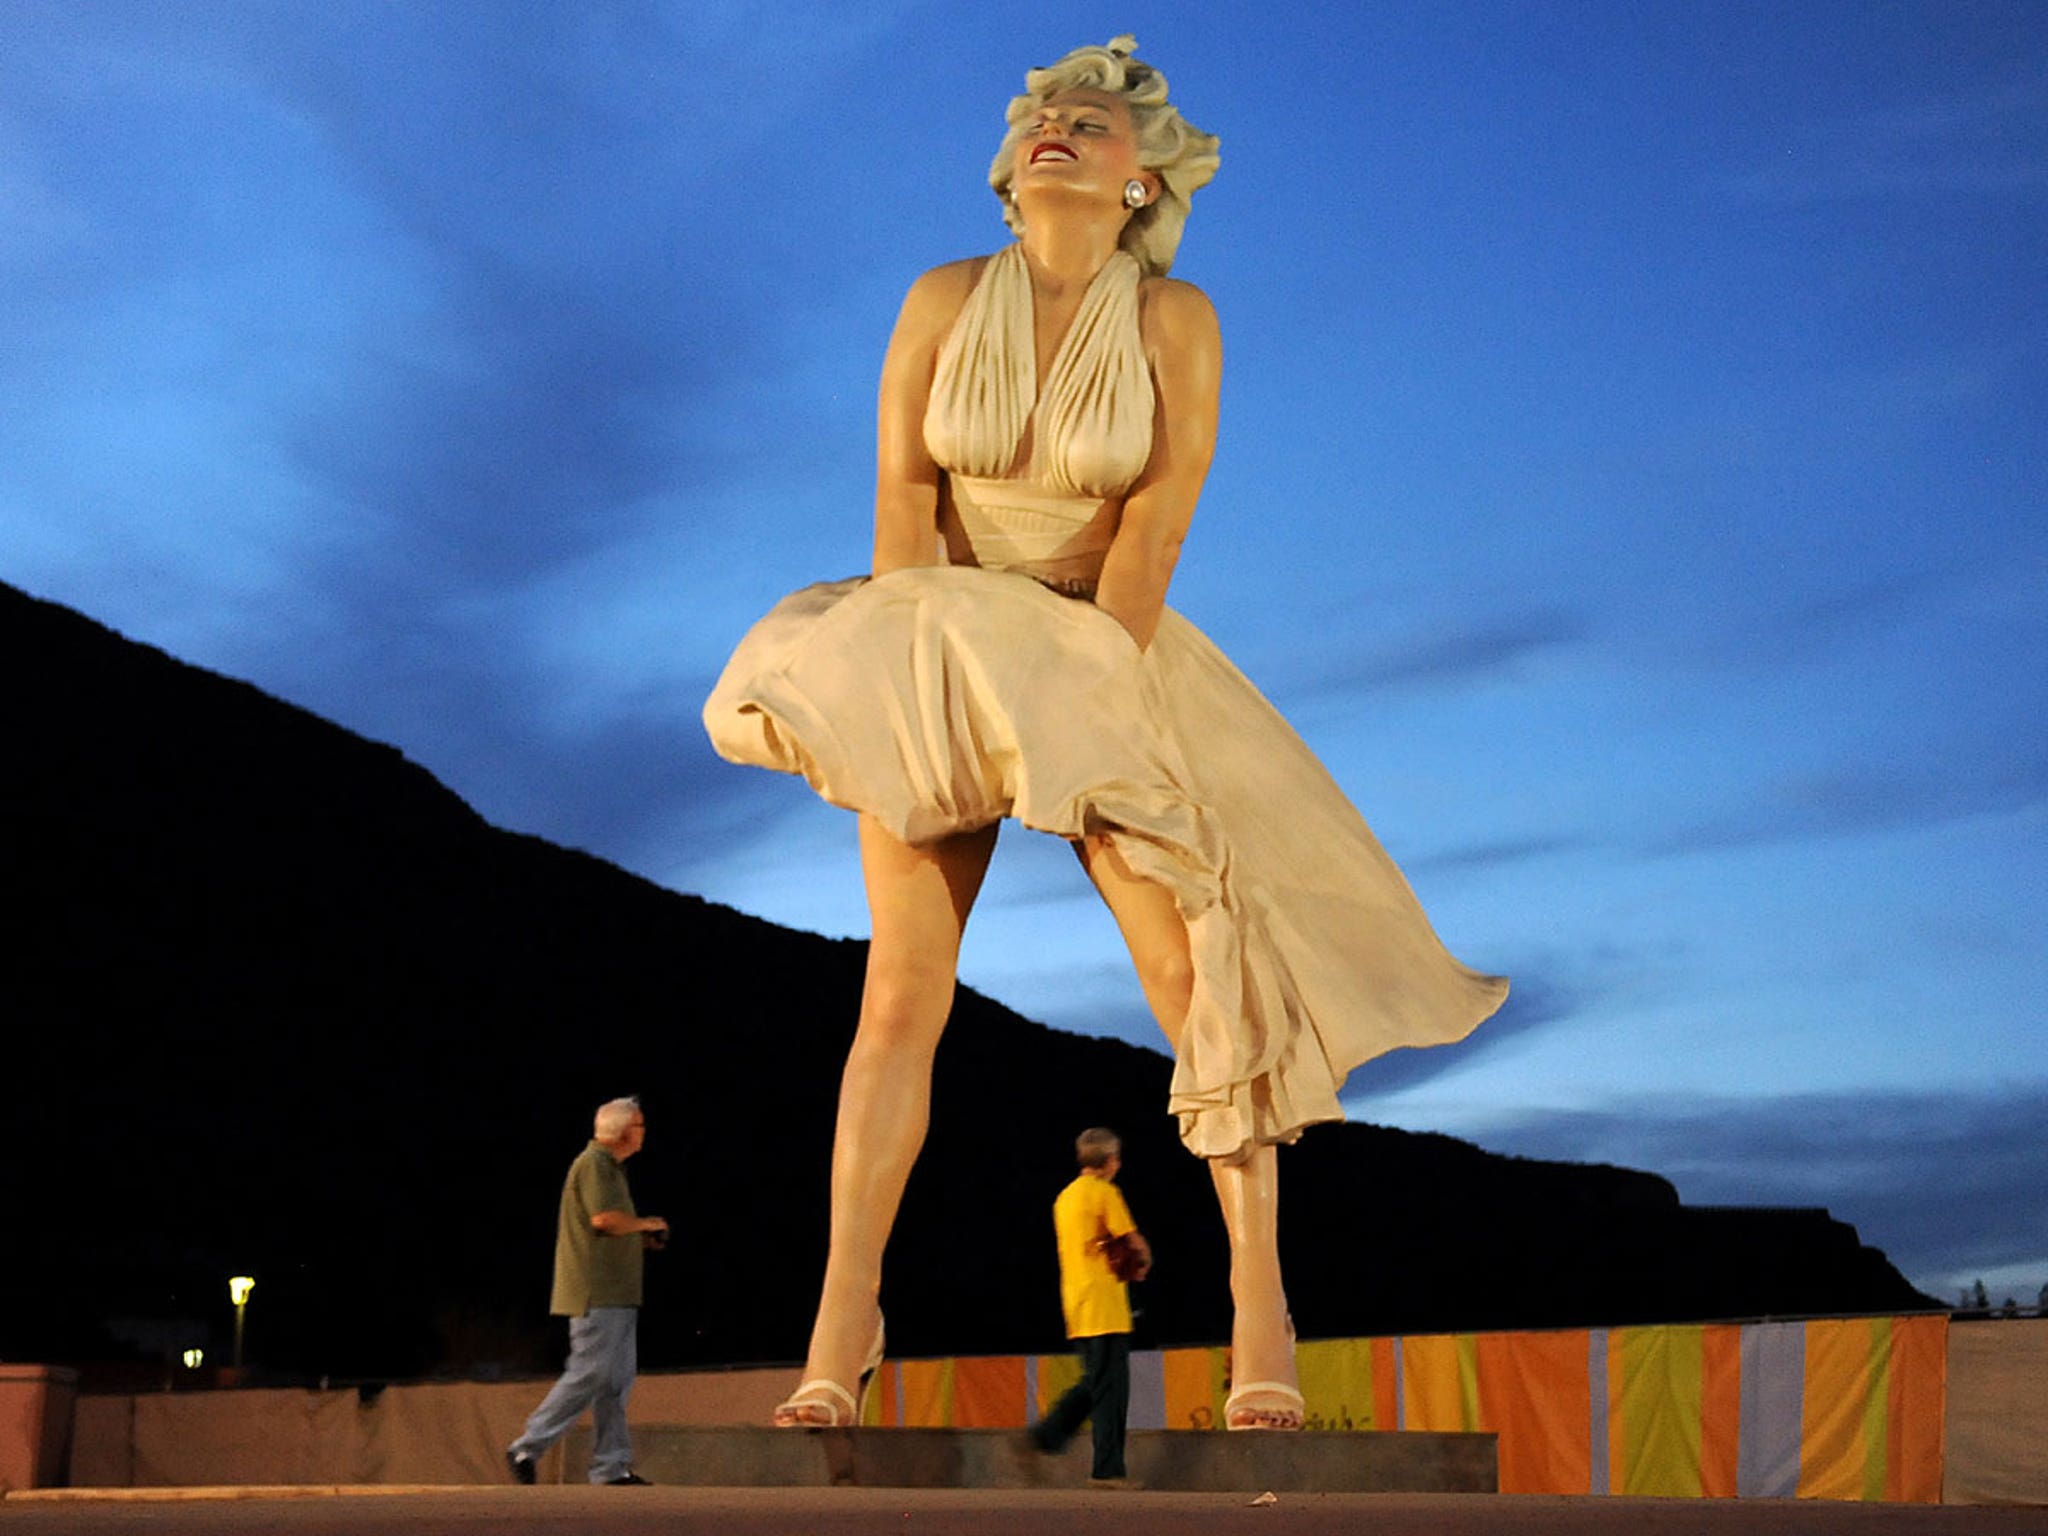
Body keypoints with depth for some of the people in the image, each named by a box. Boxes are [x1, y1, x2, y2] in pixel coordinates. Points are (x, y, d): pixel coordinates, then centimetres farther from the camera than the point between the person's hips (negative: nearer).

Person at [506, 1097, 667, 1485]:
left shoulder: (610, 1166, 21)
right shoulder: (593, 1163, -11)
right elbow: (604, 1217, -23)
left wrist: (642, 1238, 14)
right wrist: (646, 1224, -8)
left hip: (617, 1295, 10)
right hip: (596, 1295, -10)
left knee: (616, 1380, 8)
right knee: (588, 1376, -10)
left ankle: (613, 1466, 8)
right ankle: (526, 1448, -3)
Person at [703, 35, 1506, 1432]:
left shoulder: (1175, 320, -4)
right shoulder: (944, 304, 1)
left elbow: (1160, 517, -11)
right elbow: (903, 497, -2)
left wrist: (1086, 677, -18)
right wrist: (932, 665, -11)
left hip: (1113, 653, -1)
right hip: (945, 662, 1)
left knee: (1194, 971, -12)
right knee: (901, 998, -4)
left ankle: (1260, 1304, -4)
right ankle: (846, 1318, 2)